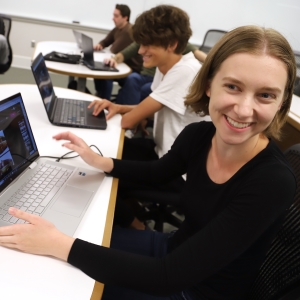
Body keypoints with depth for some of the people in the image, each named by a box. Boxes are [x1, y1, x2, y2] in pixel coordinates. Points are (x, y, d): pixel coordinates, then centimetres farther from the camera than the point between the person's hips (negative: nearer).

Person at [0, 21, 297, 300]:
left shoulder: (274, 183, -33)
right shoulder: (197, 135, -14)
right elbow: (156, 172, 10)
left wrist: (58, 244, -34)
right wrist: (101, 162, -6)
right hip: (174, 248, 5)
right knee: (88, 237, 10)